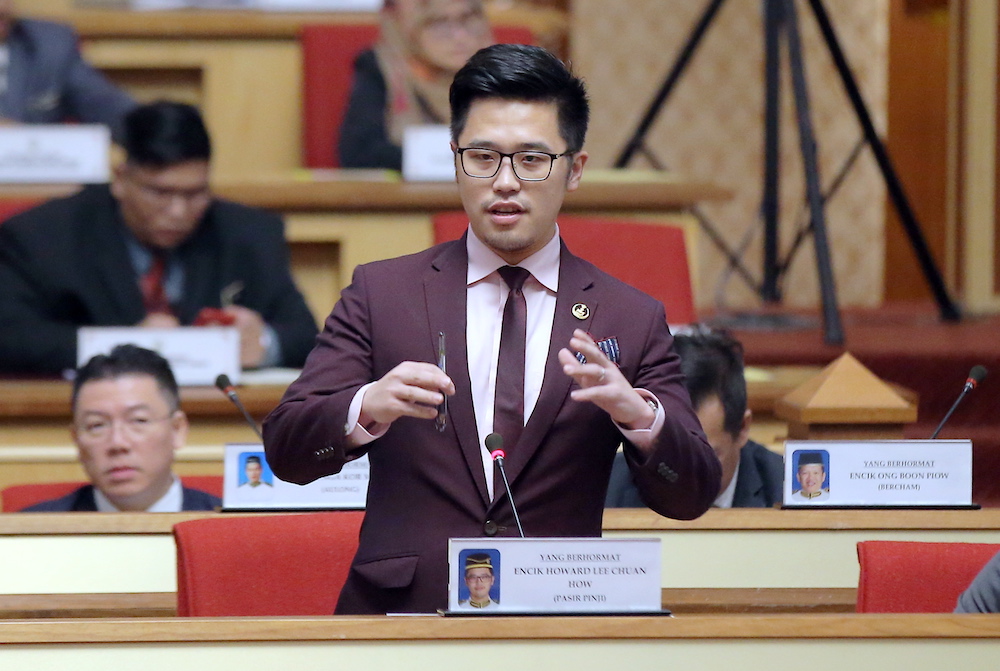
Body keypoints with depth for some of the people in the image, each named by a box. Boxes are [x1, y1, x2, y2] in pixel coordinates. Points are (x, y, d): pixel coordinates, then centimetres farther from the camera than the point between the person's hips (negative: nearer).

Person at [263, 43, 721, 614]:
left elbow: (692, 497, 5)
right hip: (399, 619, 0)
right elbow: (287, 451, 3)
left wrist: (639, 414, -16)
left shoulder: (632, 320, 12)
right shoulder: (382, 293, 11)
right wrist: (367, 407, -18)